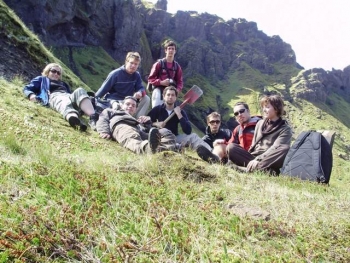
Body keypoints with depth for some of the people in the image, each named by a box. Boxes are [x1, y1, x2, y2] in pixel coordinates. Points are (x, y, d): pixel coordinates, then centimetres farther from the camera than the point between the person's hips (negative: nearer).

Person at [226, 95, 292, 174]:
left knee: (285, 149, -35)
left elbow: (276, 148, -14)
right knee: (231, 147, -19)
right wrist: (252, 161, 1)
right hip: (253, 159, 4)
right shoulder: (260, 123, 17)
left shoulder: (285, 129, 1)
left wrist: (258, 160, -25)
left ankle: (249, 169, -35)